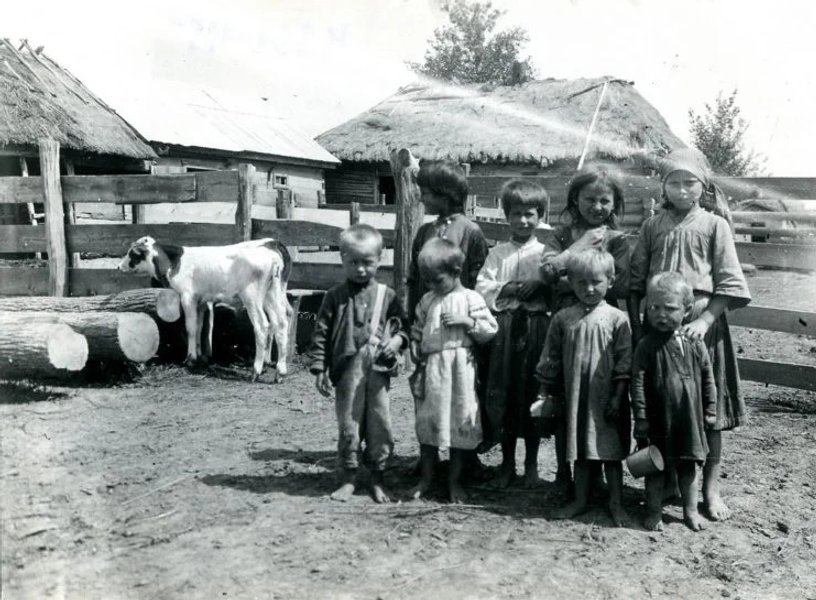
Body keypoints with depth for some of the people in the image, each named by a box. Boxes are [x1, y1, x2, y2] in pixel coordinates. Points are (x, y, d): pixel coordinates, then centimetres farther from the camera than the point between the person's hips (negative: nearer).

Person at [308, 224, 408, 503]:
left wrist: (397, 340, -10)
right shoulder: (335, 296, 0)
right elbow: (321, 333, 1)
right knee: (348, 426, 7)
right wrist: (319, 368, -3)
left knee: (380, 427, 7)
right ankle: (348, 478, 21)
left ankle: (377, 479, 22)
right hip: (347, 372, -1)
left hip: (378, 372, 1)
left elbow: (402, 325, 12)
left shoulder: (387, 295, 3)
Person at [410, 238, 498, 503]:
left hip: (460, 371, -3)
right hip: (432, 370, 4)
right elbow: (417, 333, 13)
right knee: (427, 424, 9)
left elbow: (491, 330, -5)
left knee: (460, 424, 4)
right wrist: (417, 360, 5)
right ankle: (426, 479, 24)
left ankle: (455, 482, 19)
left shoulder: (470, 299, -4)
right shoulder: (427, 301, 8)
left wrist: (467, 321, -18)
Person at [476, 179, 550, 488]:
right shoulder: (498, 253, 10)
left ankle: (531, 463, 18)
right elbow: (482, 287, 0)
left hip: (536, 327, -1)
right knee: (502, 392, 3)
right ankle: (507, 462, 18)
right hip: (503, 327, 1)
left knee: (532, 392, 3)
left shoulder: (546, 253, 6)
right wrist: (508, 289, -13)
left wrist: (539, 286, -19)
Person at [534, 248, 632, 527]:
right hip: (574, 397, 3)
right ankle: (580, 499, 27)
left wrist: (618, 396, -11)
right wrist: (545, 393, 6)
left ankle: (615, 503, 20)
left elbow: (624, 362, -7)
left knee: (611, 451, 6)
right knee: (579, 451, 14)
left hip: (606, 398, -3)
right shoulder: (563, 318, 1)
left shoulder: (617, 319, -7)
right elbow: (550, 359, 6)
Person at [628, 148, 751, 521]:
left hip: (702, 325, -2)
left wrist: (704, 320, -16)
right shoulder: (652, 227, 6)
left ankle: (710, 488, 17)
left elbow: (729, 284, -5)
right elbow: (635, 283, 7)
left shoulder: (714, 226, 0)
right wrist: (636, 327, -1)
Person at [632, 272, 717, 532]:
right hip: (659, 420, -2)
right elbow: (637, 383, -11)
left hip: (690, 418, 2)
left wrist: (710, 410, 7)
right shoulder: (647, 345, -10)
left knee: (688, 466, 15)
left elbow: (708, 378, 7)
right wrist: (640, 417, -13)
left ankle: (691, 510, 31)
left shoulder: (695, 344, -1)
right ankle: (654, 512, 24)